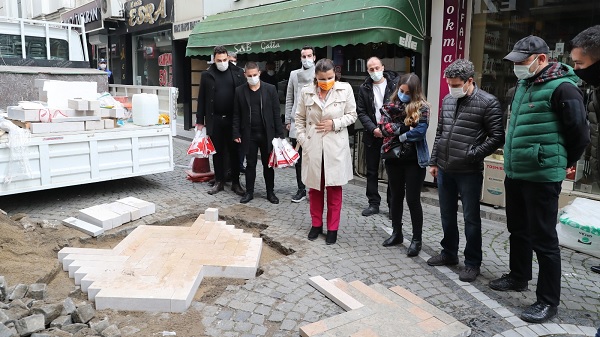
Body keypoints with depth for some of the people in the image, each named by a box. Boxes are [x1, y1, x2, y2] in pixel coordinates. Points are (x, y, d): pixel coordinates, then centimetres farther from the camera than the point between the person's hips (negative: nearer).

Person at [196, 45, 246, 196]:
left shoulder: (238, 73, 3)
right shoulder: (207, 75, 4)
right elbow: (202, 99, 6)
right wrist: (200, 121, 3)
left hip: (234, 119, -1)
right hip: (215, 120, 1)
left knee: (235, 152, 6)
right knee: (217, 152, 9)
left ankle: (235, 182, 16)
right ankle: (219, 182, 21)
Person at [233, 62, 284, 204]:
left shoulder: (270, 89, -1)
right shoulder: (240, 91, 2)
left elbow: (276, 113, -1)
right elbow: (236, 115, 4)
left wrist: (279, 133, -4)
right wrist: (236, 133, -2)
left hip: (267, 134, 0)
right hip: (249, 135, 1)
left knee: (268, 164, 8)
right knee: (250, 164, 8)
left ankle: (270, 192, 19)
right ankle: (249, 192, 19)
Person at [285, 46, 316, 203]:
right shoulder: (294, 74, 10)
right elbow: (289, 99, 11)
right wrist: (288, 120, 8)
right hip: (296, 123, 4)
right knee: (298, 158, 9)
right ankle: (301, 189, 20)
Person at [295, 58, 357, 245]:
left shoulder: (345, 89, -5)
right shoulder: (306, 92, -1)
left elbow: (352, 115, 2)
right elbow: (300, 118, 8)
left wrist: (335, 123, -13)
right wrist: (302, 140, 0)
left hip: (336, 146, -2)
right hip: (313, 147, 2)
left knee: (334, 188, 5)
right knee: (314, 187, 12)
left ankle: (332, 228, 18)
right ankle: (316, 224, 29)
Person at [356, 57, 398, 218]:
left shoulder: (395, 84, -2)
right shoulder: (364, 88, 6)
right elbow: (361, 112, 4)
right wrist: (373, 129, -9)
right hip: (372, 134, 3)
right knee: (372, 171, 8)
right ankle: (373, 203, 18)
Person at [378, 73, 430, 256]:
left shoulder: (422, 107, -7)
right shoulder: (391, 106, 6)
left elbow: (420, 131, -19)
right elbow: (384, 128, -7)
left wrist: (399, 136, -9)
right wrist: (405, 128, -18)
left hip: (414, 160, -4)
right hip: (394, 158, 5)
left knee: (413, 199, 0)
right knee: (396, 196, 15)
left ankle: (417, 239, 15)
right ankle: (396, 233, 30)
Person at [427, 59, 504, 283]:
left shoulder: (488, 103, -9)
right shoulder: (447, 101, 9)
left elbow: (497, 137, -9)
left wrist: (472, 155, -15)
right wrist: (434, 161, 12)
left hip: (469, 172, -6)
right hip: (444, 170, 6)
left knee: (471, 218, 4)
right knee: (447, 215, 16)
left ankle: (472, 262, 18)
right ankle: (449, 253, 33)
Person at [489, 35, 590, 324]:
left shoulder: (562, 88, -15)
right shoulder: (523, 85, 11)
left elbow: (580, 134, -11)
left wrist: (562, 163, 3)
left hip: (542, 176, -8)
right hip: (514, 173, 9)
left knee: (543, 238, 0)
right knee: (518, 230, 20)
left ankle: (548, 300, 13)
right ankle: (518, 277, 38)